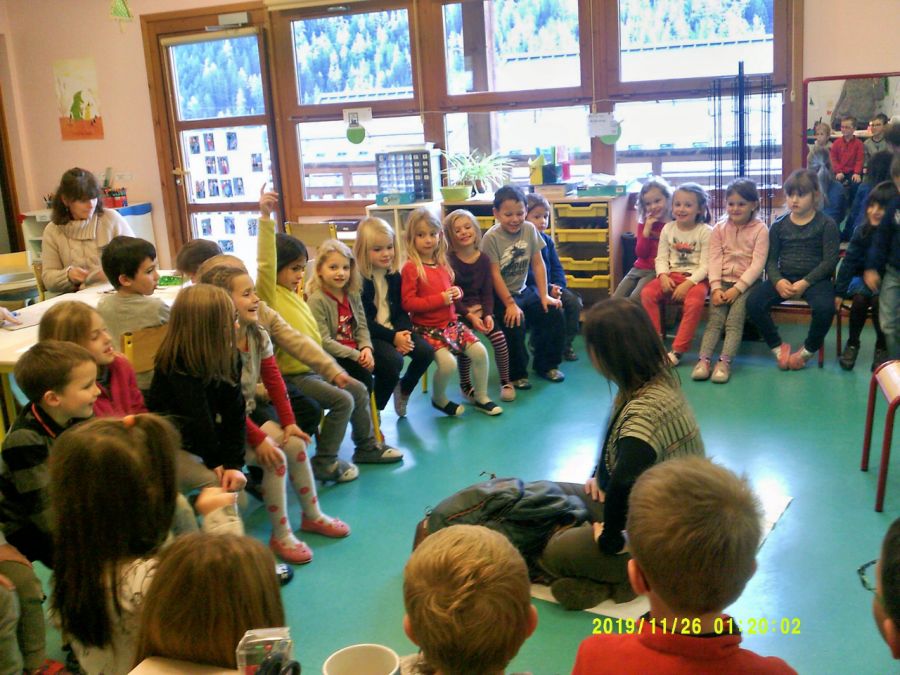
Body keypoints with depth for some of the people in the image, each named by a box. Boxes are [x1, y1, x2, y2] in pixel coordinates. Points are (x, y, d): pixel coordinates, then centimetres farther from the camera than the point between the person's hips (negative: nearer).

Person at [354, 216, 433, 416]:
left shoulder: (394, 275, 8)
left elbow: (401, 310, 10)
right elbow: (363, 321, -16)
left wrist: (403, 332, -12)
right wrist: (393, 337, -21)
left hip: (394, 330, 6)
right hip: (368, 334, -6)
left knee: (425, 352, -16)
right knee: (393, 360, -32)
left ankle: (403, 389, 14)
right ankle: (375, 410, -8)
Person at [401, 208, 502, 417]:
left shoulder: (442, 263, 9)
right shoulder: (411, 268, -12)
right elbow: (408, 303, -17)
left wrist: (457, 292, 0)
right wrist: (440, 299, -21)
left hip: (451, 322, 7)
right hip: (427, 328, -7)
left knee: (480, 351, -4)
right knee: (448, 363, -24)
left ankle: (480, 397, 15)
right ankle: (439, 399, 6)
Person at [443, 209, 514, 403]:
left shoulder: (483, 259, 3)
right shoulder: (449, 260, -8)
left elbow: (487, 292, 4)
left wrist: (488, 314, -13)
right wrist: (470, 316, -22)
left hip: (479, 308, 4)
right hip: (457, 311, -3)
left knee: (499, 338, -18)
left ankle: (505, 382, 1)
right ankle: (465, 384, -6)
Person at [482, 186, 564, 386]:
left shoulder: (530, 229, -2)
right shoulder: (491, 238, -16)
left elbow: (538, 264, 1)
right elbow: (495, 274, -17)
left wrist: (544, 296, -4)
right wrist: (510, 304, -21)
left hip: (522, 291, 6)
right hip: (499, 295, -5)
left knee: (555, 315, -7)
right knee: (515, 324, -27)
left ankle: (545, 364, 13)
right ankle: (516, 374, -3)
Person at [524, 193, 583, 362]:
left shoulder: (547, 240, 11)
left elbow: (557, 268, 11)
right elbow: (527, 274, -18)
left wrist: (558, 286, -8)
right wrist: (548, 290, -21)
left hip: (550, 286, 7)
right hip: (529, 289, -7)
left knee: (575, 302, -10)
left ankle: (566, 345, 3)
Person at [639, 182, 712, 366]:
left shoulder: (705, 231, -5)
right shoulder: (668, 229, 7)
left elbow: (705, 265, -10)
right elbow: (661, 258, 5)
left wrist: (688, 283, -23)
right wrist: (663, 275, -16)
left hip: (696, 278, -4)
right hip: (672, 275, 4)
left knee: (694, 301, -35)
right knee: (647, 293, -22)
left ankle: (678, 350, -26)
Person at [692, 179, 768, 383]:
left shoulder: (760, 229, -2)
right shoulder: (720, 228, 8)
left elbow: (757, 264, -9)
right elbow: (714, 259, 0)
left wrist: (737, 288, -17)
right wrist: (716, 288, -13)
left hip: (746, 283, -3)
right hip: (722, 281, 3)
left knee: (734, 321, -22)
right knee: (715, 320, -16)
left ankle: (724, 362, -32)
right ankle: (704, 360, -28)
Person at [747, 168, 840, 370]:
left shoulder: (826, 224, 1)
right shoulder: (779, 225, 10)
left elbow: (830, 260, -6)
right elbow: (771, 259, 6)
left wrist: (805, 283, -18)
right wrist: (778, 281, -15)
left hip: (815, 278, -3)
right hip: (784, 278, 3)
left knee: (824, 307, -35)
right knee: (753, 302, -23)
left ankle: (808, 350, -6)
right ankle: (778, 347, -3)